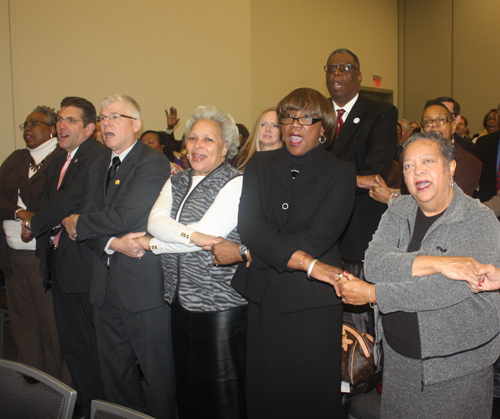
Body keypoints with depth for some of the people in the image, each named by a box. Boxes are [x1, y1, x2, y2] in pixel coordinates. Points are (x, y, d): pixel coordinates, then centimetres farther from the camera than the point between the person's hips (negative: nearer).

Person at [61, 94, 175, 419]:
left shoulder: (154, 163, -10)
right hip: (105, 284, 8)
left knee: (156, 368, 3)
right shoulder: (98, 166, 15)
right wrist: (113, 243, -13)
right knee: (113, 368, 19)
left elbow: (126, 215, -20)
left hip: (144, 283, -7)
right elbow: (86, 228, 8)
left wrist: (77, 224, -5)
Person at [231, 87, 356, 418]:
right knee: (264, 390, 13)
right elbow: (249, 224, -9)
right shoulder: (260, 165, 7)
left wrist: (243, 253, -14)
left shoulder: (341, 174, -2)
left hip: (313, 302, -3)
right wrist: (306, 263, -22)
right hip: (264, 297, 3)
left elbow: (317, 238, -14)